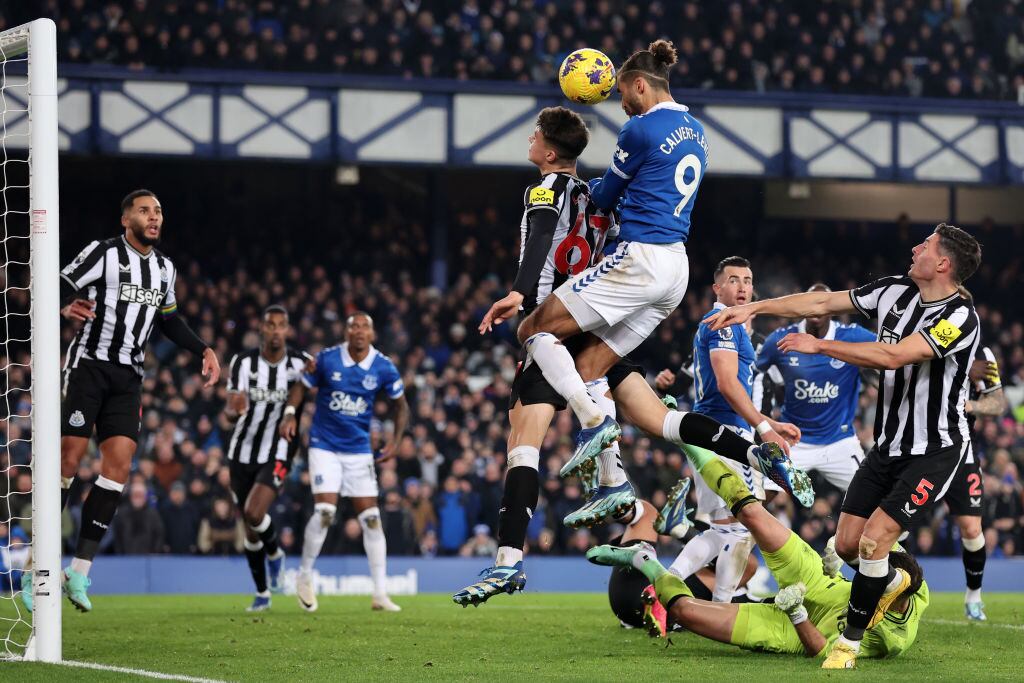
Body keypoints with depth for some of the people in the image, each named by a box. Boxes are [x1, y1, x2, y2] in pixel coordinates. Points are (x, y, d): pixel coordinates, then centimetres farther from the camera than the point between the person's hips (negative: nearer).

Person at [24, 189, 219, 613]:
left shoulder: (165, 268, 13)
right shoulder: (102, 253, -7)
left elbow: (169, 320, 26)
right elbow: (57, 289, -10)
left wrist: (203, 350, 16)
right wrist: (66, 308, -33)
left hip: (128, 378, 6)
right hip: (89, 366, -6)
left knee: (118, 467, -6)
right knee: (67, 461, -10)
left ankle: (80, 570, -3)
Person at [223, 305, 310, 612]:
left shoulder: (300, 364, -8)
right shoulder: (243, 362, -9)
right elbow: (230, 412, -17)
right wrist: (234, 410, -39)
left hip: (277, 453, -2)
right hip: (243, 451, 2)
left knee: (254, 513, -23)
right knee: (249, 528, 8)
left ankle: (274, 553, 10)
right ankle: (262, 593, 25)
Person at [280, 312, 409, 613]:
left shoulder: (384, 368, -5)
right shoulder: (326, 359, -10)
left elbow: (400, 406, 8)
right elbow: (301, 386, 3)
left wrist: (395, 440, -3)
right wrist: (290, 414, -13)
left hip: (359, 450, 2)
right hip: (324, 446, -2)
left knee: (371, 518, -1)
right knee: (325, 511, -17)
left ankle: (380, 593, 3)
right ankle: (304, 576, 5)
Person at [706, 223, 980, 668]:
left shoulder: (959, 317, -23)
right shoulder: (896, 291, 0)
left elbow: (893, 356, -31)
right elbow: (822, 303, 6)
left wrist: (819, 345, -25)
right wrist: (753, 307, 4)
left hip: (933, 451, -7)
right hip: (888, 444, 7)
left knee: (874, 539, -17)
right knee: (846, 545, 5)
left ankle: (850, 642, -1)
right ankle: (893, 582, 38)